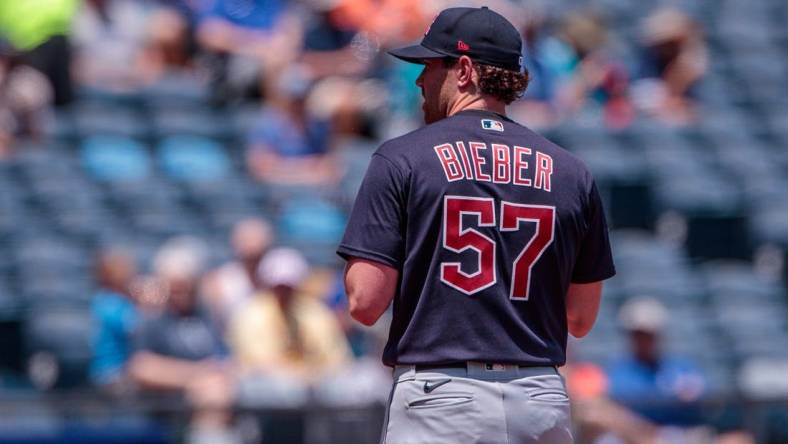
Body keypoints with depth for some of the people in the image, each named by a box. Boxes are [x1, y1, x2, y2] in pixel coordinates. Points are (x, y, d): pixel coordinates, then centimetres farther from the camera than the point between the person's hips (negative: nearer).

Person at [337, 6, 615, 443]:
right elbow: (581, 319, 11)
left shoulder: (402, 160, -3)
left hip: (439, 402, -4)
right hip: (543, 404, 4)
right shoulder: (571, 173, 8)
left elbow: (365, 303, -7)